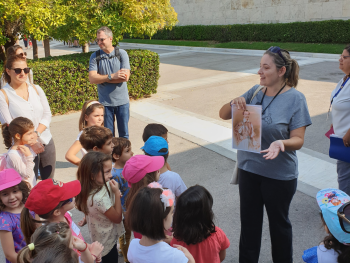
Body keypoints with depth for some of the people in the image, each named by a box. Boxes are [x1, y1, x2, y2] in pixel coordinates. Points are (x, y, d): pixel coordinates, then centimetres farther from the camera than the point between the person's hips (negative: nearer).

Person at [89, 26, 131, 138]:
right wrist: (112, 76, -19)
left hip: (122, 101, -1)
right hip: (105, 102, 1)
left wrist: (102, 78, -12)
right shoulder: (95, 56, 0)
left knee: (124, 134, 10)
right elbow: (92, 78, -11)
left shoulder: (122, 53, -3)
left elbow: (125, 77, -14)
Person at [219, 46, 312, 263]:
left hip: (279, 174, -4)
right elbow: (223, 115, 4)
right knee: (249, 221, 17)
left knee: (279, 222, 16)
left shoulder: (295, 98, -13)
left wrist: (281, 143, -35)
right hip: (249, 168, 4)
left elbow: (298, 140, -14)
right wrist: (234, 103, -17)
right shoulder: (256, 92, -1)